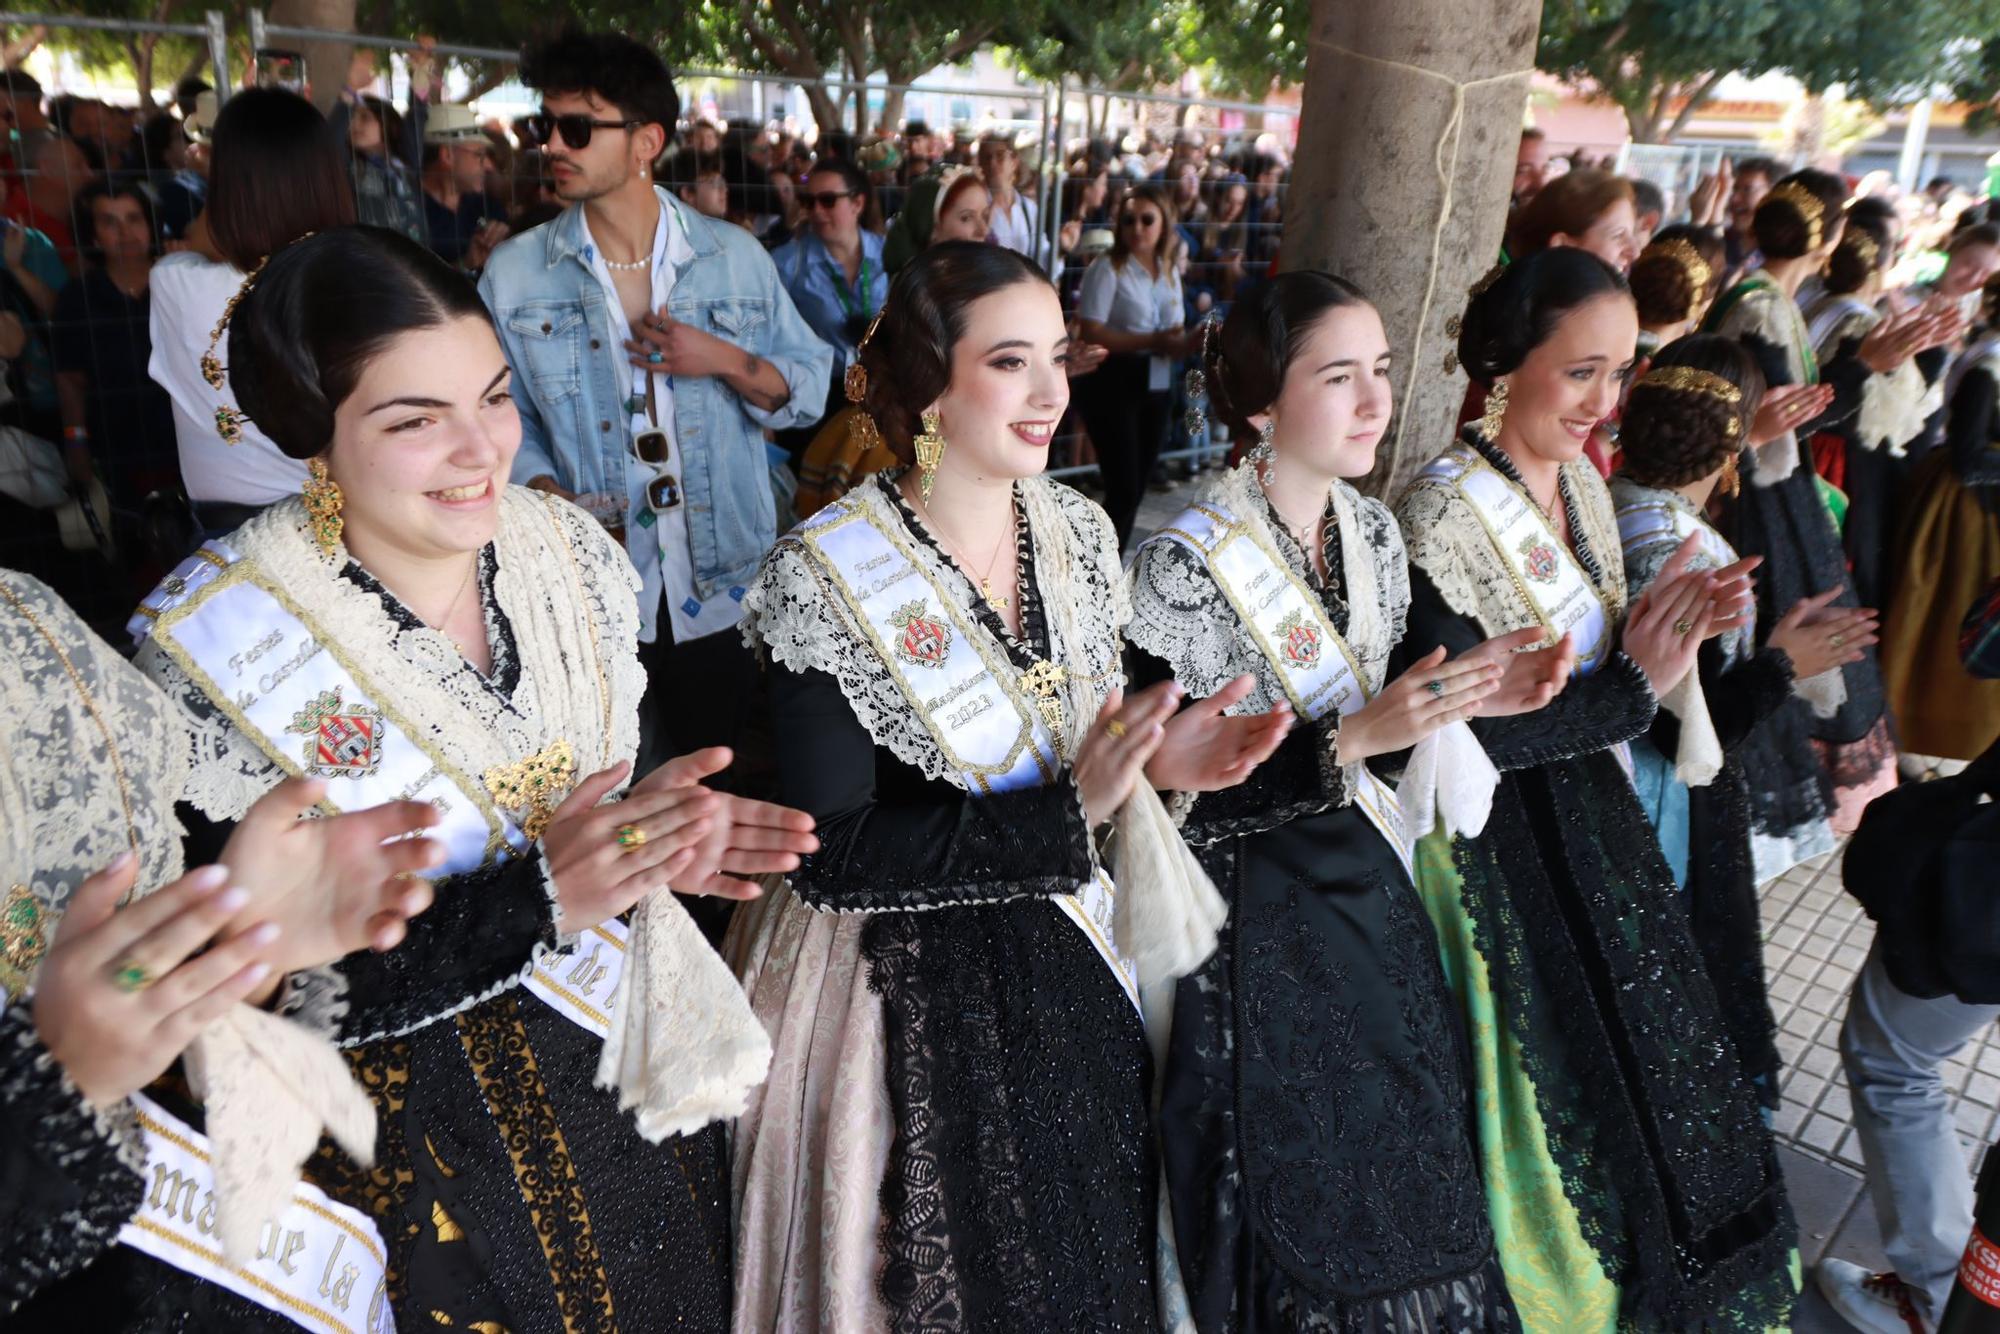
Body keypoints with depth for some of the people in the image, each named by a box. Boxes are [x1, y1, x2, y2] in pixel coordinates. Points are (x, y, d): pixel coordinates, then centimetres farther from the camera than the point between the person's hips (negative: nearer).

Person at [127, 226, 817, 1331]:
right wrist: (537, 899, -30)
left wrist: (651, 842, -18)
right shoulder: (213, 646, -23)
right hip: (414, 1144, -4)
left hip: (632, 1072, 5)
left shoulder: (571, 550, -10)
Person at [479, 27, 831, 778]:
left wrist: (727, 361, -13)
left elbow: (809, 390, 4)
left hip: (725, 595, 1)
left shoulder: (736, 258, 2)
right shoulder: (514, 273, 0)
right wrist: (550, 499, -17)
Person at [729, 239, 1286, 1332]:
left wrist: (1153, 765, -13)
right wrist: (1068, 808, -27)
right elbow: (834, 853, -21)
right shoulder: (826, 579, -20)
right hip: (902, 998, -5)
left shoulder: (1077, 531, -2)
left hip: (1069, 971, 6)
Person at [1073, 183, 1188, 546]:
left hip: (1156, 387, 7)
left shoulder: (1170, 271, 13)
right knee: (1123, 490, -11)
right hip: (1114, 385, -7)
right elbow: (1090, 333, -18)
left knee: (1136, 488, 11)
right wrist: (1150, 341, -22)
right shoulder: (1108, 267, -7)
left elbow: (1174, 342, 13)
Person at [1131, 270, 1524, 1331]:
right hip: (1253, 913, -6)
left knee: (1404, 1157, 18)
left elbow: (1377, 712, 11)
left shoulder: (1373, 530, 2)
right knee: (1302, 1185, 9)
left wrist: (1456, 697, -8)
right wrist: (1353, 738, -26)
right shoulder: (1188, 561, -20)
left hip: (1363, 884, 7)